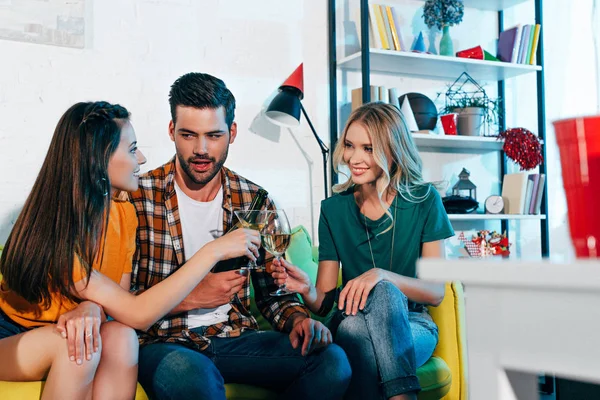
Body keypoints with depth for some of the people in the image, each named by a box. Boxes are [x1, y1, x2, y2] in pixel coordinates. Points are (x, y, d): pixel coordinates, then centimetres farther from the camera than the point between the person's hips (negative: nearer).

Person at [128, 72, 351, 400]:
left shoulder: (256, 202, 6)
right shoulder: (137, 197, -5)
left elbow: (272, 291, 11)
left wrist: (298, 318, -10)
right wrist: (192, 298, -16)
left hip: (235, 337, 4)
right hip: (164, 341, -3)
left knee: (331, 360, -20)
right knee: (188, 372, -39)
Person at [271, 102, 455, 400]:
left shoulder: (423, 200, -3)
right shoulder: (334, 209, 2)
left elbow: (436, 292, -7)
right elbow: (324, 302, 1)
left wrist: (381, 275, -26)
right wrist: (307, 290, -24)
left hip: (412, 326, -1)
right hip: (351, 324, 1)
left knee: (382, 291, -34)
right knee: (352, 325, -36)